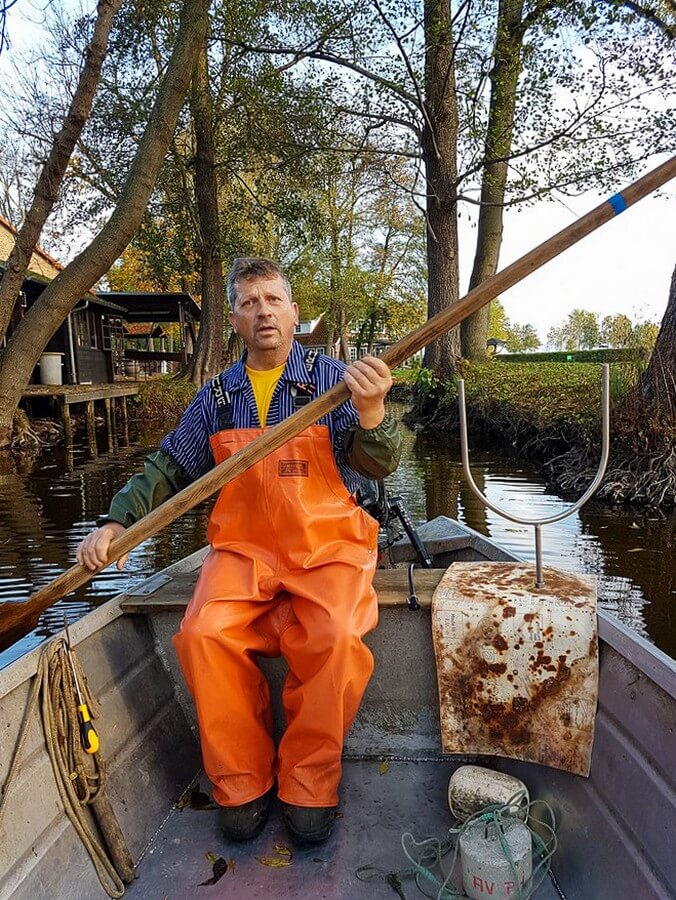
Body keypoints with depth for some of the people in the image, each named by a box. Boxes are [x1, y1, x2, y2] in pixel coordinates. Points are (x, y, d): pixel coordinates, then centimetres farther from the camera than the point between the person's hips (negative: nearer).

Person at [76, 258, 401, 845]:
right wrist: (115, 524, 3)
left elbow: (378, 467, -10)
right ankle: (242, 783, 0)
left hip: (325, 548, -2)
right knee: (204, 635, -24)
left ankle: (309, 786, -3)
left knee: (335, 637, -29)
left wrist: (371, 413, -31)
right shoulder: (217, 396, 10)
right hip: (243, 550, 3)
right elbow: (169, 468, 17)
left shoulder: (333, 378, 1)